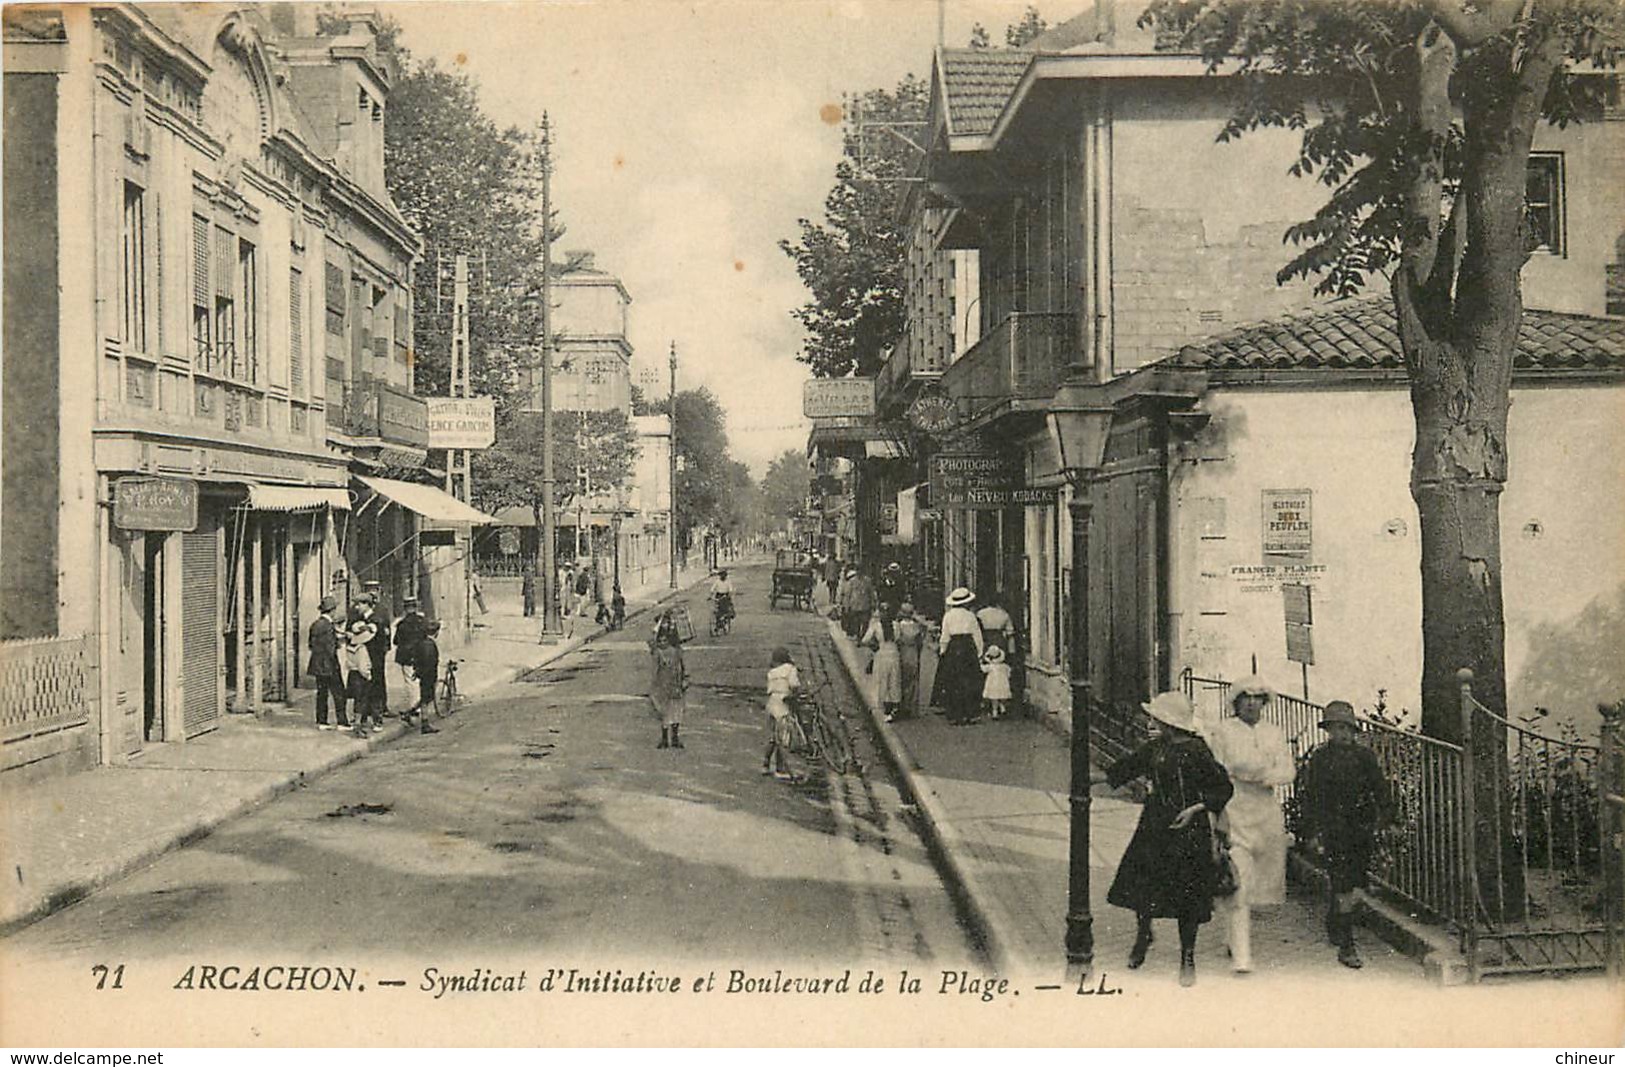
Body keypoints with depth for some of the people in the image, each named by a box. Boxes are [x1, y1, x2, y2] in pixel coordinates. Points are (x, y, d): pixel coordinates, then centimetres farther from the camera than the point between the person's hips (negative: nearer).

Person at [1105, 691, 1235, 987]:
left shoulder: (1196, 751, -14)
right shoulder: (1155, 747, 5)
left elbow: (1222, 788, -10)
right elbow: (1129, 766, 21)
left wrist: (1196, 809, -19)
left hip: (1188, 829, -6)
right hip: (1155, 826, 6)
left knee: (1186, 895, 2)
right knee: (1140, 885, 7)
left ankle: (1188, 958, 18)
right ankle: (1142, 935, 35)